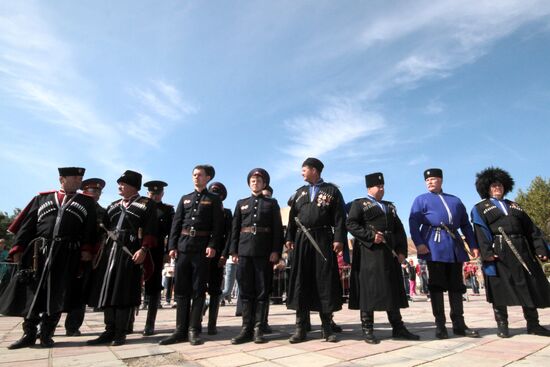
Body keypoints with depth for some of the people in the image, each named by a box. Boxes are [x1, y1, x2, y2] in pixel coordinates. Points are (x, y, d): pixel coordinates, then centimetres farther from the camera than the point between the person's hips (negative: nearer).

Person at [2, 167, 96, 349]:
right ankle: (29, 334, 20)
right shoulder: (42, 198, 15)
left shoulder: (86, 202, 10)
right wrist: (18, 249, 1)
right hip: (39, 251, 2)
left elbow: (89, 229, 2)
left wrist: (86, 250, -10)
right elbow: (27, 225, 10)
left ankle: (46, 334, 13)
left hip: (68, 254, -2)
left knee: (56, 295, 0)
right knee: (32, 292, 7)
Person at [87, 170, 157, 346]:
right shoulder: (113, 205, 21)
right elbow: (103, 228, 20)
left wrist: (143, 249, -17)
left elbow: (150, 230, -7)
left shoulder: (147, 204, 2)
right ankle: (109, 331, 17)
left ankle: (120, 333, 8)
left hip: (131, 252, -6)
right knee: (107, 291, 7)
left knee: (125, 292, -3)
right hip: (110, 251, 6)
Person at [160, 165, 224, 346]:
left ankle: (194, 330, 9)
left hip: (202, 248, -4)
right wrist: (172, 246, 1)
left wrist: (213, 246, -15)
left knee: (198, 290, 0)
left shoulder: (214, 199, 6)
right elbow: (176, 223, 12)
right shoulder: (185, 199, 18)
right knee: (181, 289, 5)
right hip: (183, 247, 4)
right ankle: (181, 330, 14)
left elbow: (218, 225, -3)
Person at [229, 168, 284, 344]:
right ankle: (246, 328, 11)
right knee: (246, 291, 4)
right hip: (245, 251, 2)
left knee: (262, 291, 1)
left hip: (264, 252, -2)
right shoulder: (241, 203, 17)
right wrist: (234, 251, 3)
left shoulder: (272, 203, 10)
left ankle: (258, 329, 9)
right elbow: (235, 228, 12)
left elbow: (277, 229, 3)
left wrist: (276, 251, -8)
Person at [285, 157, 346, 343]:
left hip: (323, 240, -3)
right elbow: (292, 217, 14)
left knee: (325, 281, 0)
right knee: (301, 281, 2)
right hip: (302, 239, 3)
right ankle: (300, 327, 10)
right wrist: (290, 238, 5)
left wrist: (339, 239, -11)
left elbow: (339, 217, -1)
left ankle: (326, 327, 11)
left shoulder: (332, 190, 6)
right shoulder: (300, 192, 17)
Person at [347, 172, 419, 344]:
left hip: (389, 253, 6)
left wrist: (401, 251, 5)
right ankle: (367, 330, 4)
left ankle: (398, 328, 19)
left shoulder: (390, 206, 22)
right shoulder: (359, 204, 5)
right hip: (369, 253, -6)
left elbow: (400, 230, 18)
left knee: (393, 290, 10)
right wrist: (370, 236, -17)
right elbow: (350, 224, -8)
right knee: (369, 289, -4)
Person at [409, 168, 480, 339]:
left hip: (455, 247, 4)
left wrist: (473, 245, 10)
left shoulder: (455, 200, 21)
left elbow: (466, 224, 20)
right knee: (437, 285, -1)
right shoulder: (421, 200, 9)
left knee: (456, 285, 7)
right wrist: (419, 243, -17)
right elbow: (413, 223, -4)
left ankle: (459, 324, 16)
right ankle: (440, 325, 7)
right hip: (434, 247, -4)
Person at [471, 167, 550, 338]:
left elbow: (531, 229, 16)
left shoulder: (514, 206, 22)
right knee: (500, 288, -1)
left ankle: (533, 324, 18)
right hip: (498, 252, -5)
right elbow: (481, 231, -6)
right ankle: (502, 325, 7)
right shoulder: (480, 208, 7)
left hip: (521, 250, 5)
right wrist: (487, 252, -19)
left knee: (530, 285, 6)